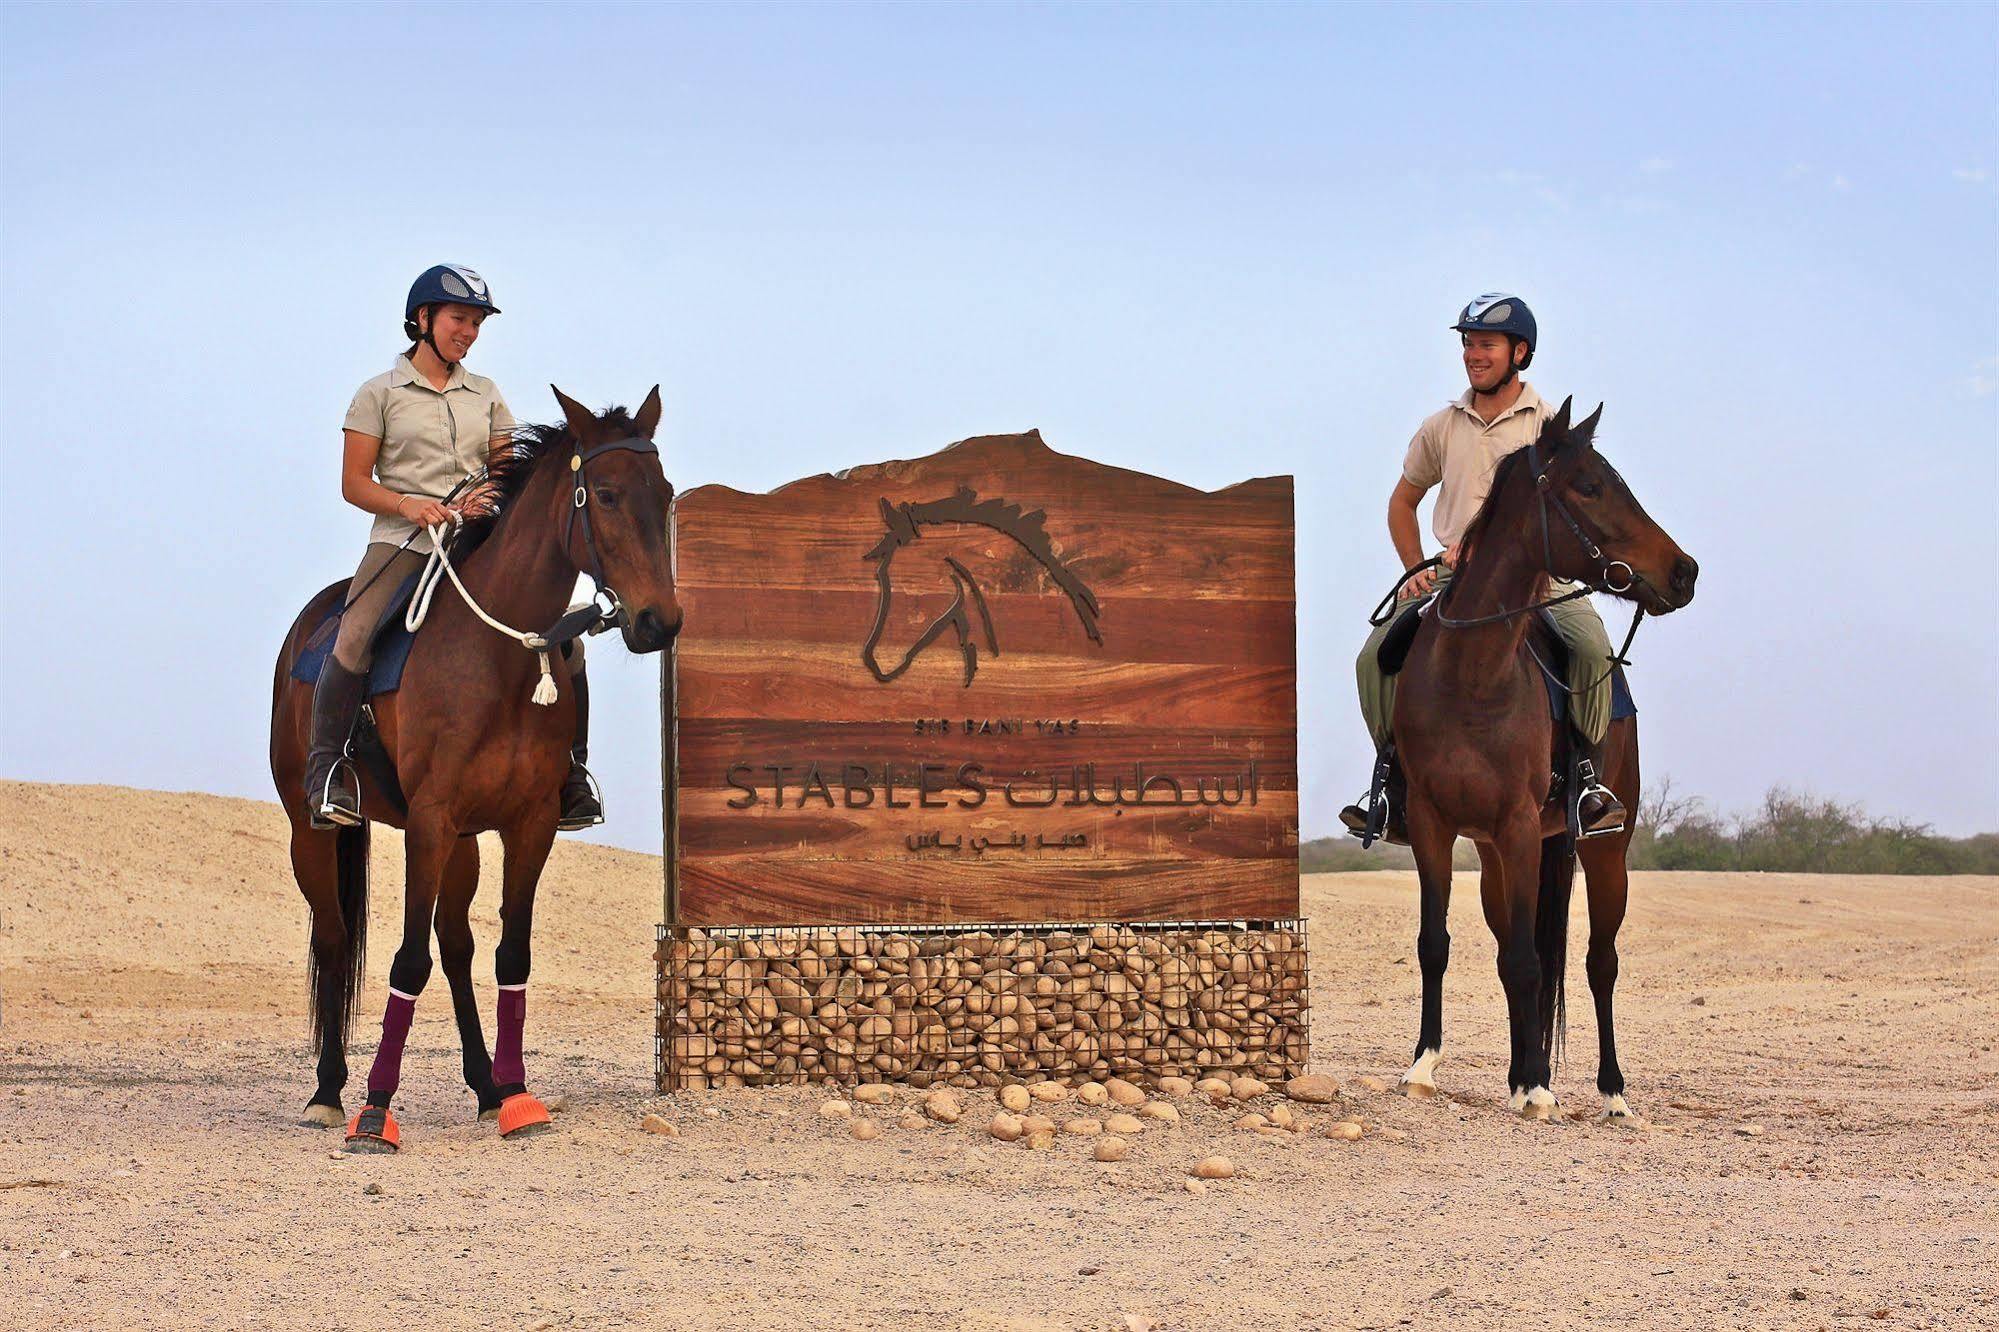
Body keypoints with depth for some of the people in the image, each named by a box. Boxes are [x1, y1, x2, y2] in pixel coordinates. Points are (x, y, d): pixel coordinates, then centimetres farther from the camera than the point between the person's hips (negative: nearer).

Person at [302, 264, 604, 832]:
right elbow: (354, 483, 2)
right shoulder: (381, 393, 7)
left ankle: (573, 770, 4)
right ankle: (327, 769, -17)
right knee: (353, 640, -28)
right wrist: (408, 505, -16)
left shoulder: (485, 395, 17)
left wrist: (491, 496, -9)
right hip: (403, 542, -3)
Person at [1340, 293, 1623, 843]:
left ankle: (1588, 776, -15)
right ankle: (1398, 785, -3)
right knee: (1376, 657, -15)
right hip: (1451, 578, 3)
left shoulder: (1548, 424, 2)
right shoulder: (1442, 427, 13)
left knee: (1591, 645, -30)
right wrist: (1417, 570, 11)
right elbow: (1403, 501, 25)